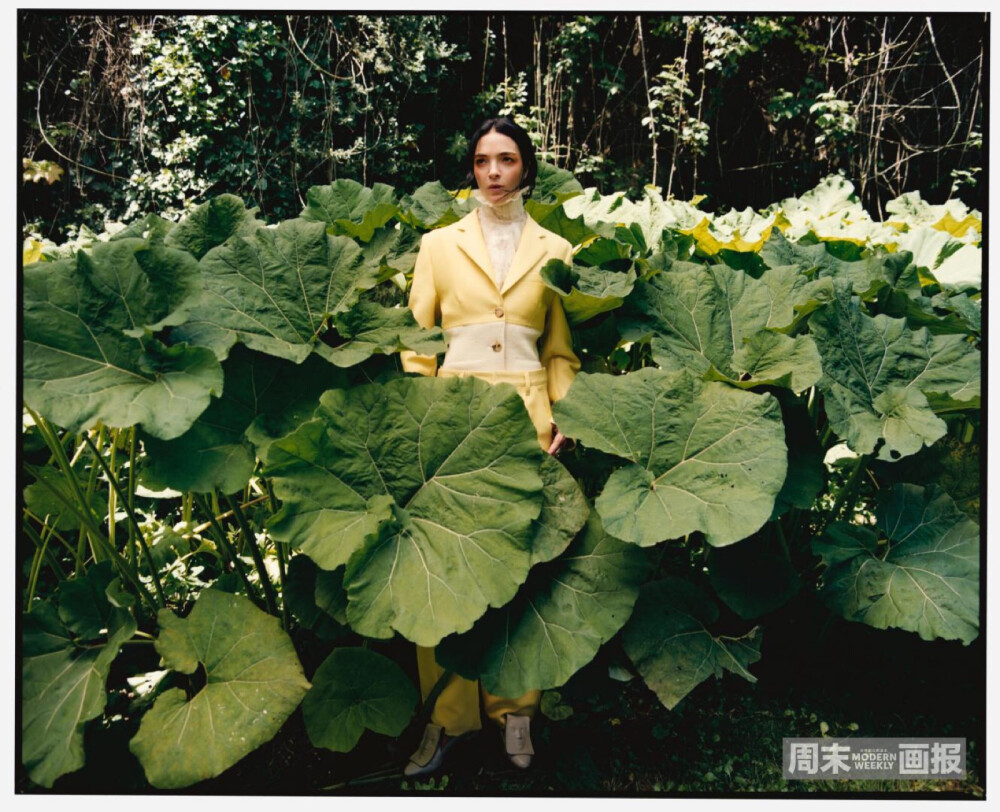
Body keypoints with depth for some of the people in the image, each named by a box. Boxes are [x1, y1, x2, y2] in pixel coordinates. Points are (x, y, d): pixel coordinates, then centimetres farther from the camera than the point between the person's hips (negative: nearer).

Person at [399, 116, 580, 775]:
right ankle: (447, 717, 12)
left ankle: (516, 708, 19)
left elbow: (562, 349, 12)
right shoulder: (439, 245, 9)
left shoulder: (554, 251, 10)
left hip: (527, 419, 1)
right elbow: (416, 341, 8)